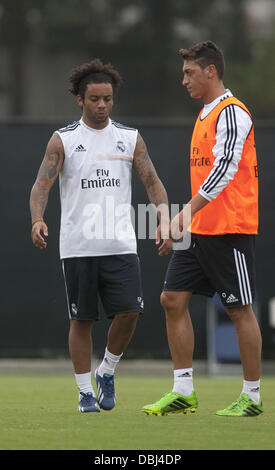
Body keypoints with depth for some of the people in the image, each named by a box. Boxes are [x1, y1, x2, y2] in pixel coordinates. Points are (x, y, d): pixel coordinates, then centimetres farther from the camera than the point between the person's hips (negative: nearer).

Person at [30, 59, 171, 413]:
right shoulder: (63, 140, 2)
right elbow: (42, 184, -5)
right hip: (77, 247, -1)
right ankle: (85, 391, 12)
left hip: (121, 246, 1)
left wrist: (164, 220, -13)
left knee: (129, 312, -10)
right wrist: (37, 220, -25)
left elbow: (152, 182, 5)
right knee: (82, 319, 1)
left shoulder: (130, 139, 9)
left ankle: (106, 372, 15)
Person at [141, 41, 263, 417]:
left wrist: (188, 211, -28)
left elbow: (224, 170, -22)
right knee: (173, 299, 3)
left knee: (240, 309, -2)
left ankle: (252, 397, 6)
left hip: (231, 230, -9)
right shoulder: (205, 115, 17)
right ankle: (183, 393, 7)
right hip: (199, 229, 9)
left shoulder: (232, 112, -12)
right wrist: (189, 218, 19)